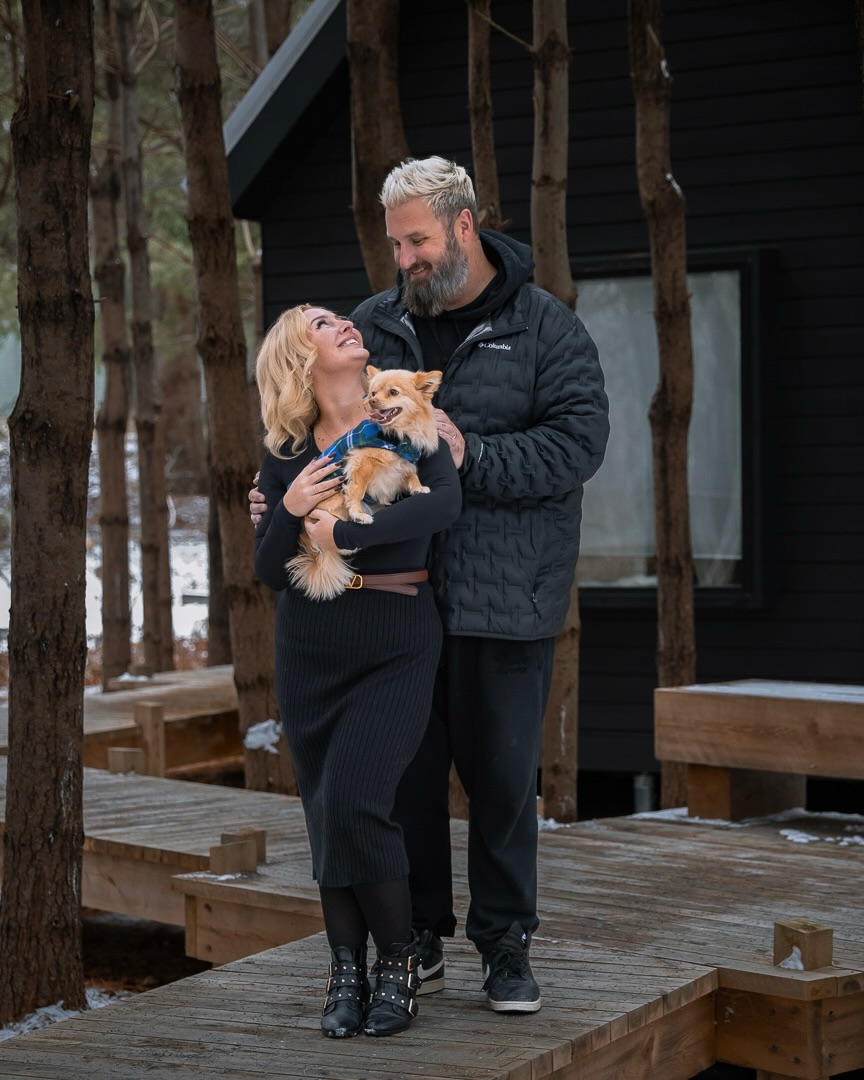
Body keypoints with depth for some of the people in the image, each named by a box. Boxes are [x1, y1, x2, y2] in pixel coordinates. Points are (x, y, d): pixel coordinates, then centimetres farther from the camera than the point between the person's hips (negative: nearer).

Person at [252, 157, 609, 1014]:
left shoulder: (544, 328, -2)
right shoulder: (376, 325, 9)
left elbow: (578, 442, -11)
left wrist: (470, 455, -20)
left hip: (504, 597, -3)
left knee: (502, 775, 4)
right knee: (405, 772, 9)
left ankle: (506, 945, 16)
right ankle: (418, 940, 22)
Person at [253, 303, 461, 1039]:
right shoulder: (287, 456, 3)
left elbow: (445, 502, -22)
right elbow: (269, 572, 1)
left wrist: (341, 533, -21)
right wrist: (289, 512, -18)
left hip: (398, 646, -3)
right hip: (311, 650, 3)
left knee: (354, 798, -15)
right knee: (326, 812, 4)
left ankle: (399, 962, 1)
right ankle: (347, 973, 16)